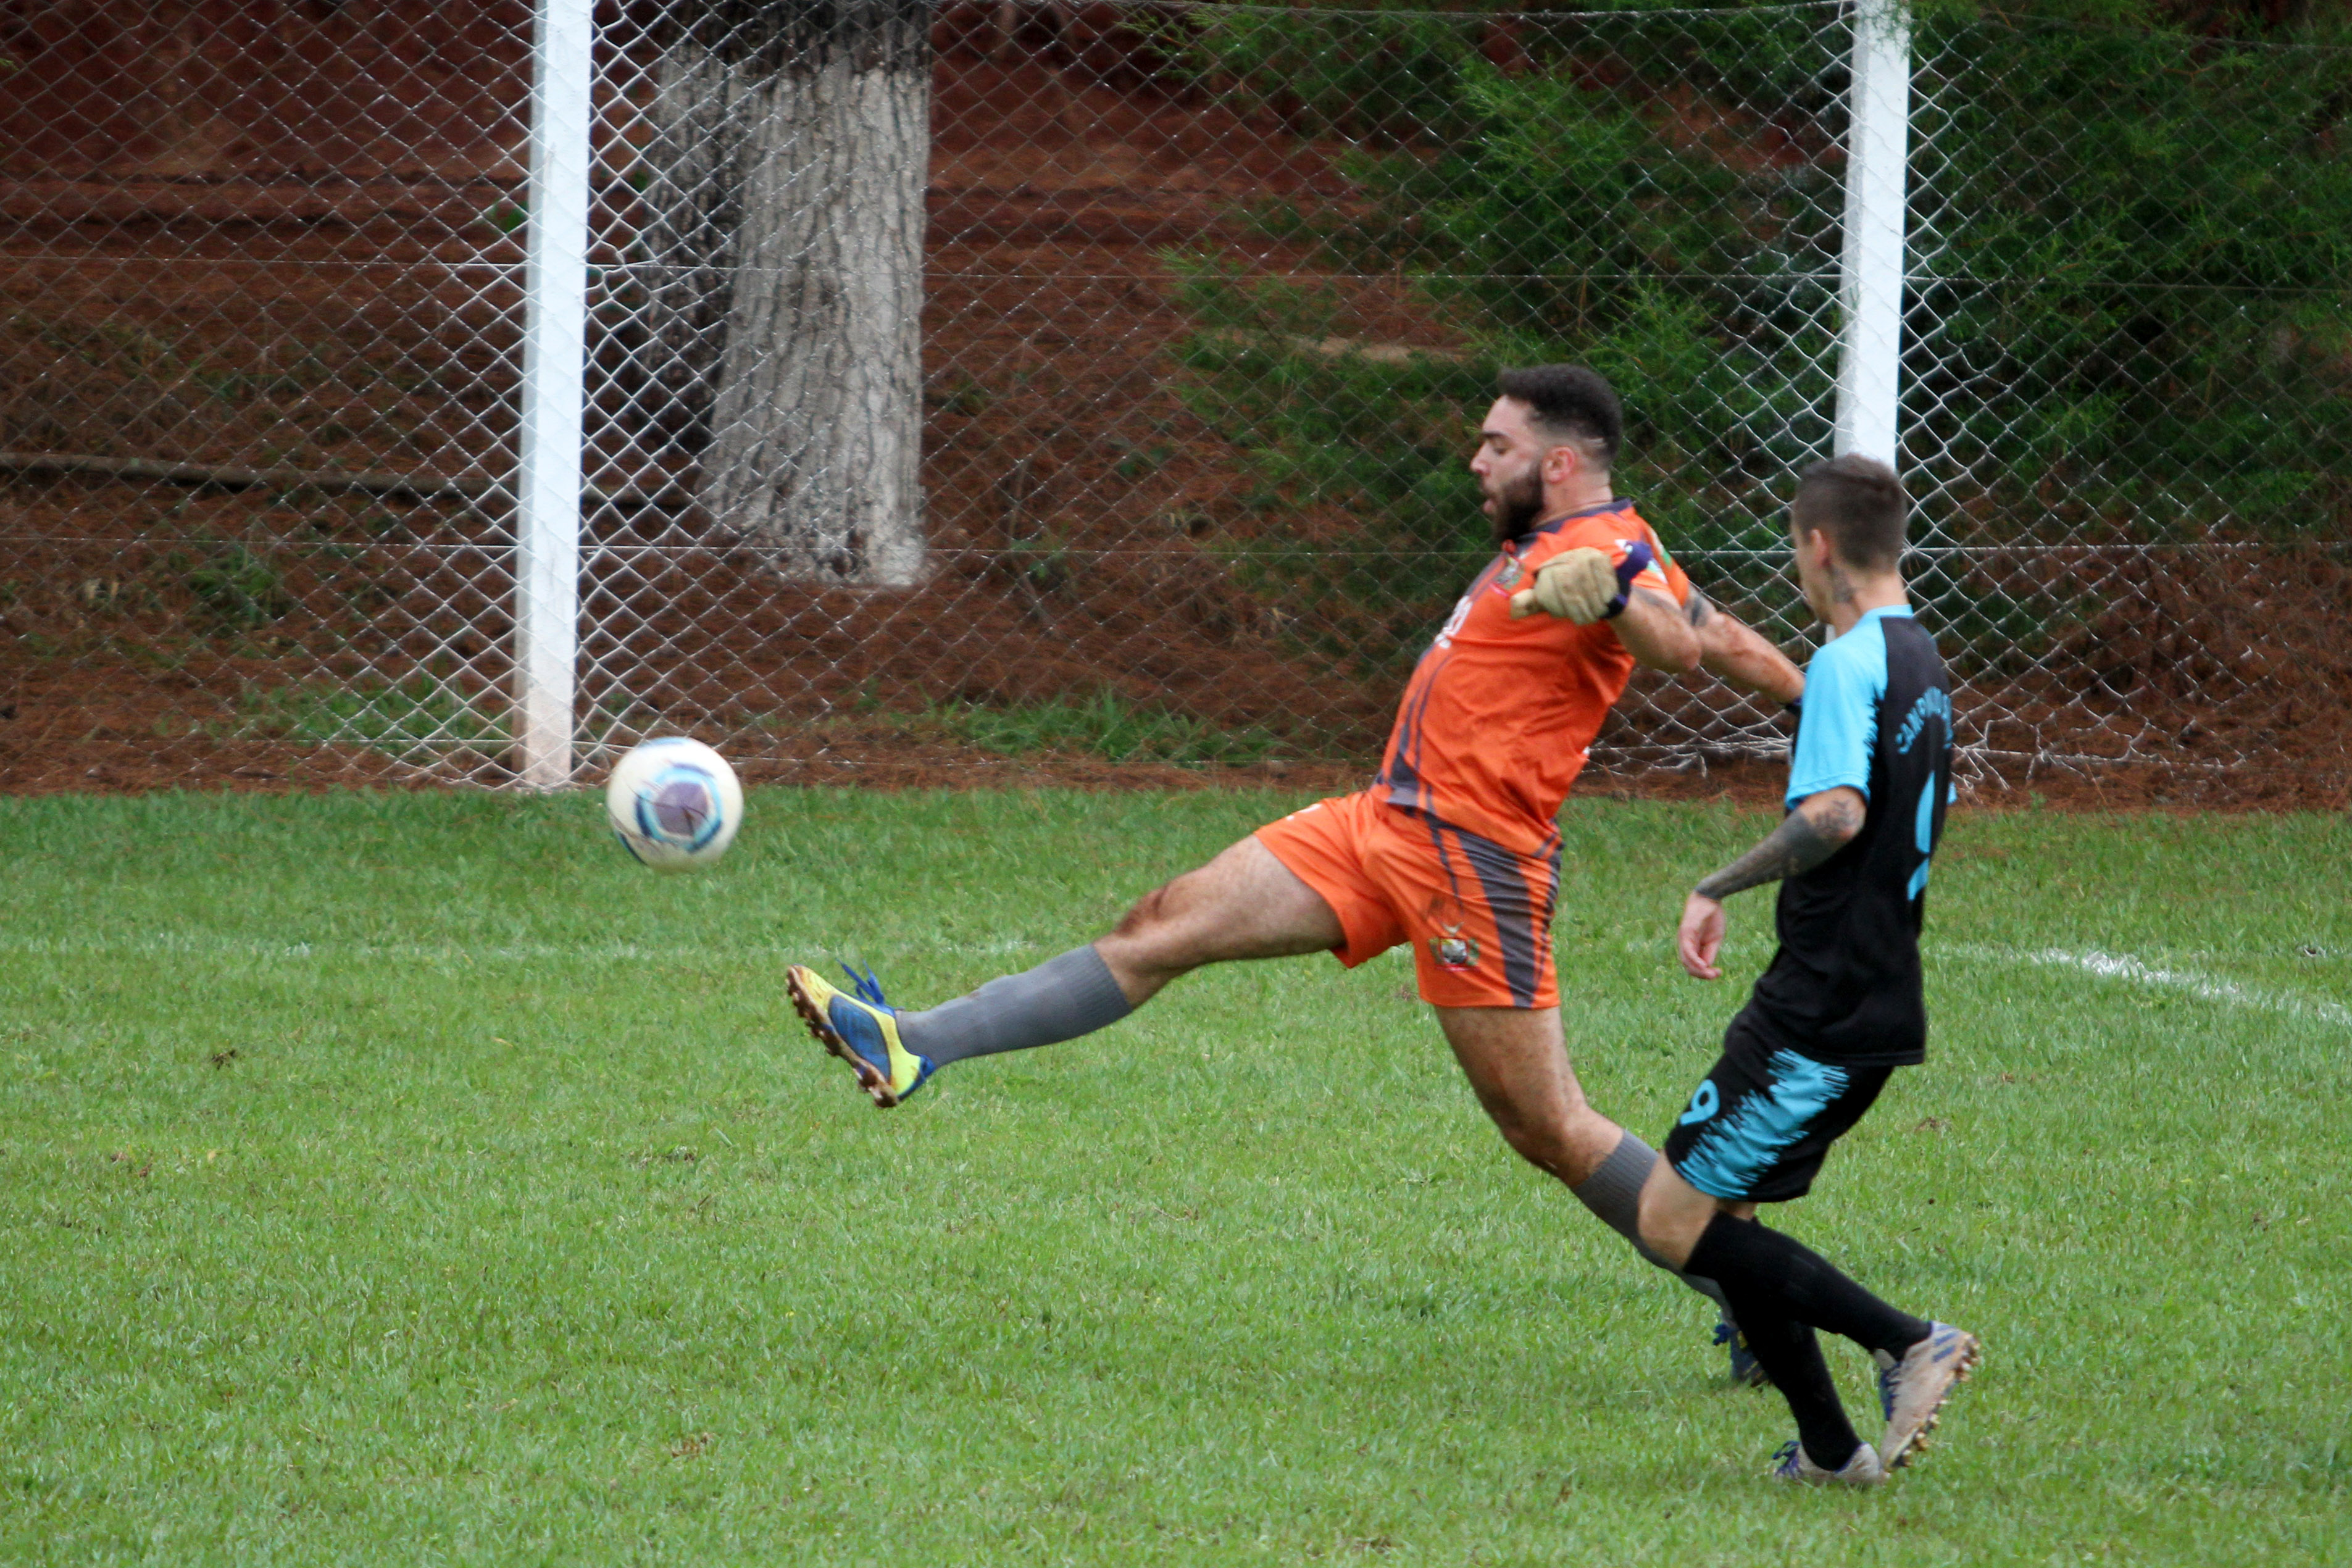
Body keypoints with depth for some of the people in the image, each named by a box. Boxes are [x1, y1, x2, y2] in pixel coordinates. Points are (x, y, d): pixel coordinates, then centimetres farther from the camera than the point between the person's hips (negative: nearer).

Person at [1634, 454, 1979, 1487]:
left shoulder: (1848, 663, -14)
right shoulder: (1920, 663, 16)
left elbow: (1837, 813, -29)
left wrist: (1717, 889, -22)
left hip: (1823, 1013, -10)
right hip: (1880, 1002, 10)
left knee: (1675, 1221, -10)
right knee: (1717, 1214, 14)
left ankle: (1908, 1343, -14)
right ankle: (1827, 1449, 13)